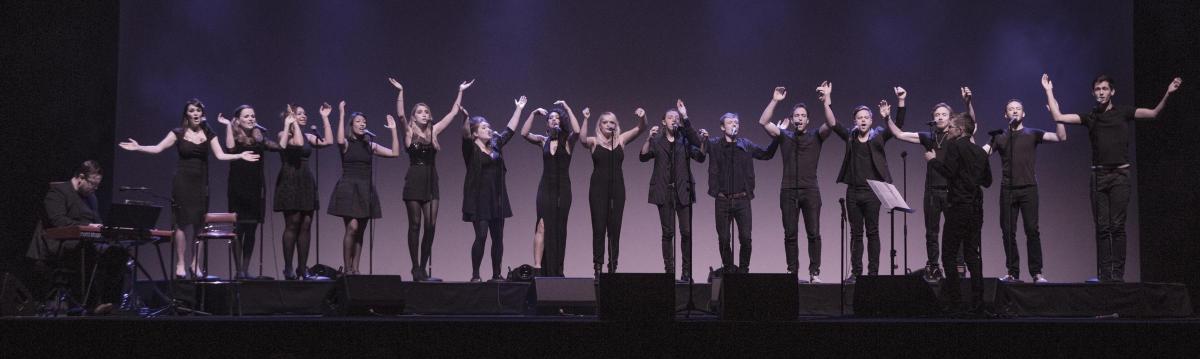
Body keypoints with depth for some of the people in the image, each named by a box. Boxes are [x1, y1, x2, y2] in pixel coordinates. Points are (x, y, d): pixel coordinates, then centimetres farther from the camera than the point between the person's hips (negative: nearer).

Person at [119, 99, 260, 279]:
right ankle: (180, 264, 0)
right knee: (182, 223, -5)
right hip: (182, 181, -2)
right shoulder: (178, 133, 2)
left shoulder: (209, 134, 8)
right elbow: (158, 148, -4)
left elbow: (220, 155, 2)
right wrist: (138, 148, -16)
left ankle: (195, 264, 8)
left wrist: (240, 156, -10)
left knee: (199, 224, 0)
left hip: (201, 183, 2)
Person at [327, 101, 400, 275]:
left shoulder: (370, 145, 12)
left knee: (360, 232, 5)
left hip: (366, 190, 5)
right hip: (348, 188, -5)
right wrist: (341, 115, -23)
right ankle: (346, 269, -9)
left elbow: (394, 153, 7)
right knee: (352, 227, -16)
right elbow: (340, 141, -25)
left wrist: (393, 130, 4)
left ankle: (355, 269, 9)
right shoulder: (347, 143, 0)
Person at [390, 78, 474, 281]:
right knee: (415, 225, -1)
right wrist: (400, 92, -22)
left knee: (431, 226, -2)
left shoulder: (434, 131, 12)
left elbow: (453, 113, 14)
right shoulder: (409, 132, 3)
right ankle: (416, 270, 2)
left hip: (431, 182, 4)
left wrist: (460, 92, 13)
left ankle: (423, 269, 5)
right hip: (414, 182, -4)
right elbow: (400, 114, -14)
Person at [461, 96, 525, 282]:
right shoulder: (471, 149, -4)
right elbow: (465, 134, -24)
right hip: (478, 199, -6)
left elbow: (509, 129, 23)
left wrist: (519, 109, 27)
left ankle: (496, 274, 11)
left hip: (497, 198, 6)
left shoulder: (495, 145, 13)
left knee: (498, 237, 5)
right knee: (481, 236, -11)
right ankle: (475, 275, -5)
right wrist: (466, 118, -42)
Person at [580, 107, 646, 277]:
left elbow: (641, 129, 4)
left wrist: (642, 117, -17)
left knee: (615, 228, 4)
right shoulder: (594, 142, 4)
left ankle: (613, 267, 7)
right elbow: (583, 139, -18)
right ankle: (598, 266, -2)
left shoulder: (621, 140, 11)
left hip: (617, 187, 2)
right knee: (599, 227, -4)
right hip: (598, 187, -2)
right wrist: (585, 119, -30)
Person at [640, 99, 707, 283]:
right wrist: (649, 138, -18)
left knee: (687, 232, -6)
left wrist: (703, 142, -18)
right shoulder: (657, 142, 9)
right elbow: (643, 157, -5)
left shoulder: (685, 141, 10)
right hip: (664, 192, 0)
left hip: (683, 191, 0)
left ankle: (687, 271, 0)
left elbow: (700, 157, -3)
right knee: (667, 233, 1)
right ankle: (669, 271, 5)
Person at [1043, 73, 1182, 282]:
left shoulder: (1123, 113, 9)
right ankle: (1104, 274, 0)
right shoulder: (1090, 117, 13)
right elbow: (1058, 117, 7)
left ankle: (1118, 274, -7)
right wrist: (1049, 91, 6)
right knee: (1102, 227, 0)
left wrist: (1168, 94, -13)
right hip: (1098, 175, 2)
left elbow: (1153, 113, 0)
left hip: (1120, 174, -2)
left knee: (1117, 226, -6)